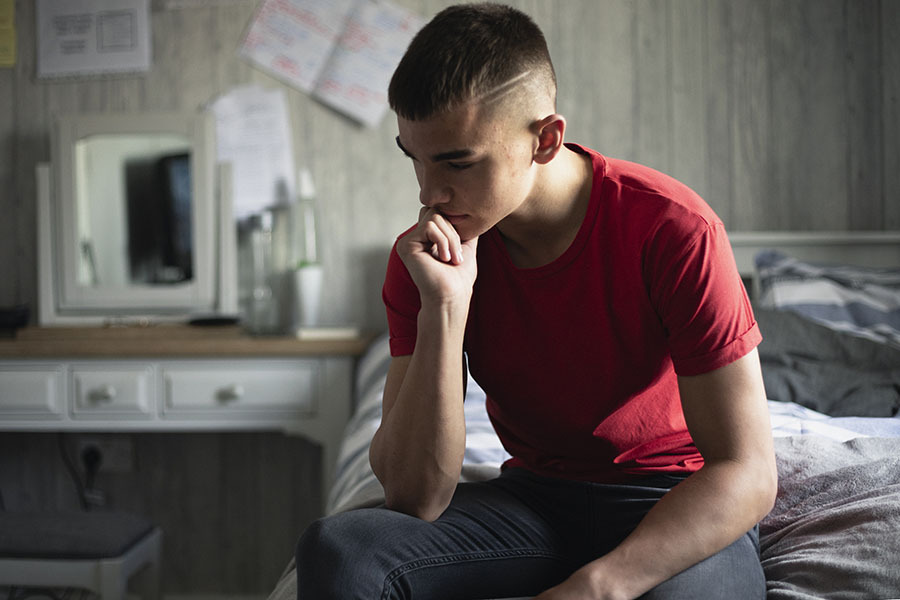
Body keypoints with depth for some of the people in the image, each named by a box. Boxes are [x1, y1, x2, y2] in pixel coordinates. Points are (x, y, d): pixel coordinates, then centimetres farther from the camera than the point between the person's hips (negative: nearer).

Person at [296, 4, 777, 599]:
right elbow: (414, 498, -15)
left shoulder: (673, 229, -19)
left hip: (681, 508, -2)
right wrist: (445, 305, -25)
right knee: (337, 548, -25)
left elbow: (747, 472, -21)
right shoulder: (426, 255, -8)